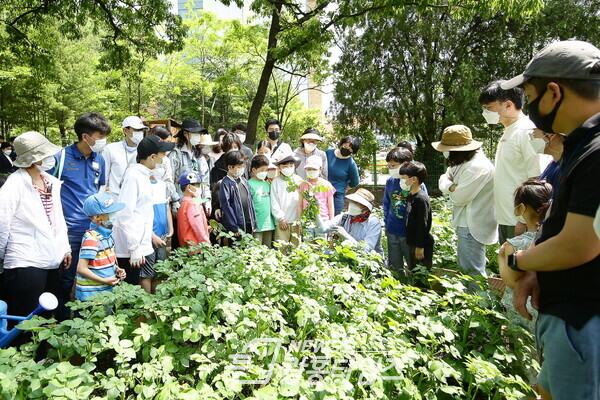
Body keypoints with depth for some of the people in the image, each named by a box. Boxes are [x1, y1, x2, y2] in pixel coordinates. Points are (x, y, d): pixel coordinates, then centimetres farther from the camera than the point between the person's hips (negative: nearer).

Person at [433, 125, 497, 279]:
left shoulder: (476, 167, -24)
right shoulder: (462, 162, 7)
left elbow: (459, 198, -21)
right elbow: (443, 181, 7)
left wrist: (450, 187, -2)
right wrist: (452, 186, -15)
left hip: (472, 227, -10)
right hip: (465, 223, 10)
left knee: (474, 273, -3)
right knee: (464, 267, 22)